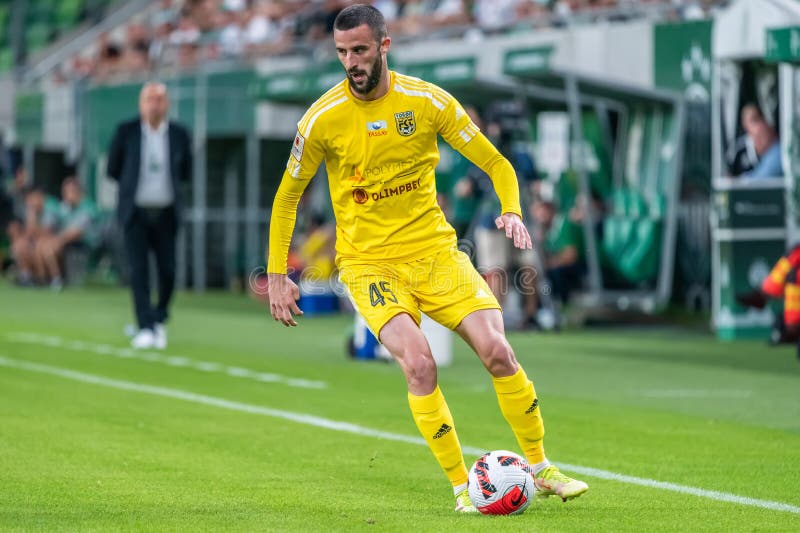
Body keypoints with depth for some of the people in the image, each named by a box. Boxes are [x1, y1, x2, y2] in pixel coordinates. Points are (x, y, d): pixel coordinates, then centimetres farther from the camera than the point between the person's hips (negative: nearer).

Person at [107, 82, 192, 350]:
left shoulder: (179, 134, 0)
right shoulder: (126, 132, -3)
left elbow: (185, 172, 12)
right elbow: (113, 170, 7)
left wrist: (163, 179, 6)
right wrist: (135, 182, 11)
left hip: (166, 214, 1)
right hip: (135, 213, -1)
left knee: (168, 271, 1)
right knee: (139, 271, -8)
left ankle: (159, 319, 24)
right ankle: (145, 328, -7)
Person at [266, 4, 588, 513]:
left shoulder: (428, 100, -5)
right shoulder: (323, 118, -7)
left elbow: (496, 163, 3)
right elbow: (287, 197, 5)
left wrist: (512, 211, -17)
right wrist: (277, 275, 1)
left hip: (435, 249, 2)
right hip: (369, 261, -2)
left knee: (497, 350, -12)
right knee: (419, 363, -25)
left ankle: (541, 467, 8)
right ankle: (462, 487, -12)